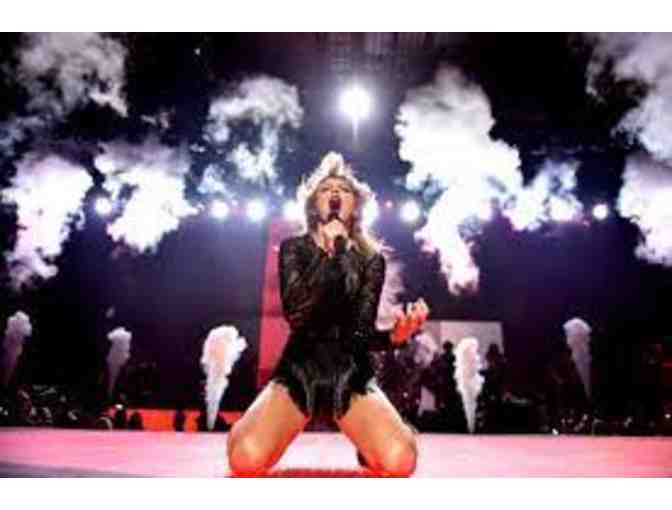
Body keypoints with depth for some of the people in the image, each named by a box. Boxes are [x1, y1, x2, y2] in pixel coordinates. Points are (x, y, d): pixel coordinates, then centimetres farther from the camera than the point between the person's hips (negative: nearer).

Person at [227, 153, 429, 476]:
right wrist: (333, 247, -17)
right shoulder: (294, 249, 2)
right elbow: (295, 314, -16)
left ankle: (366, 444, 10)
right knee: (246, 458, -27)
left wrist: (394, 336, -30)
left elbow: (360, 333, -6)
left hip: (351, 377, 0)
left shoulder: (371, 258, 3)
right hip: (298, 372, 0)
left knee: (399, 461, -27)